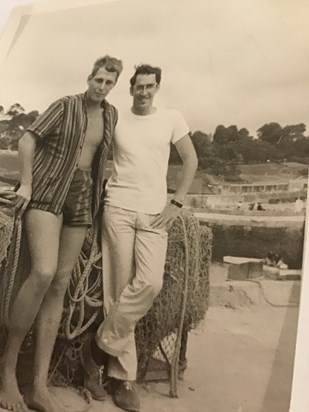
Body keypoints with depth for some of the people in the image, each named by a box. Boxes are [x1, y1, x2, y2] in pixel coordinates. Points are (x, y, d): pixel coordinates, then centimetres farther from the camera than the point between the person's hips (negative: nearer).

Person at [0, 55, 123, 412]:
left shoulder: (111, 114, 14)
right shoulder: (65, 105, 0)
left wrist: (99, 192, 17)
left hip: (83, 198, 5)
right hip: (48, 191, -5)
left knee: (60, 284, -2)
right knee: (44, 272, -25)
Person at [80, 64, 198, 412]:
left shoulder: (172, 119, 8)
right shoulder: (116, 120, 8)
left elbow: (190, 160, 9)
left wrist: (176, 203, 0)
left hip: (155, 214, 1)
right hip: (119, 209, -1)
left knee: (150, 283, -14)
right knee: (120, 287, -4)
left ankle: (100, 347, 3)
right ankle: (122, 375, 6)